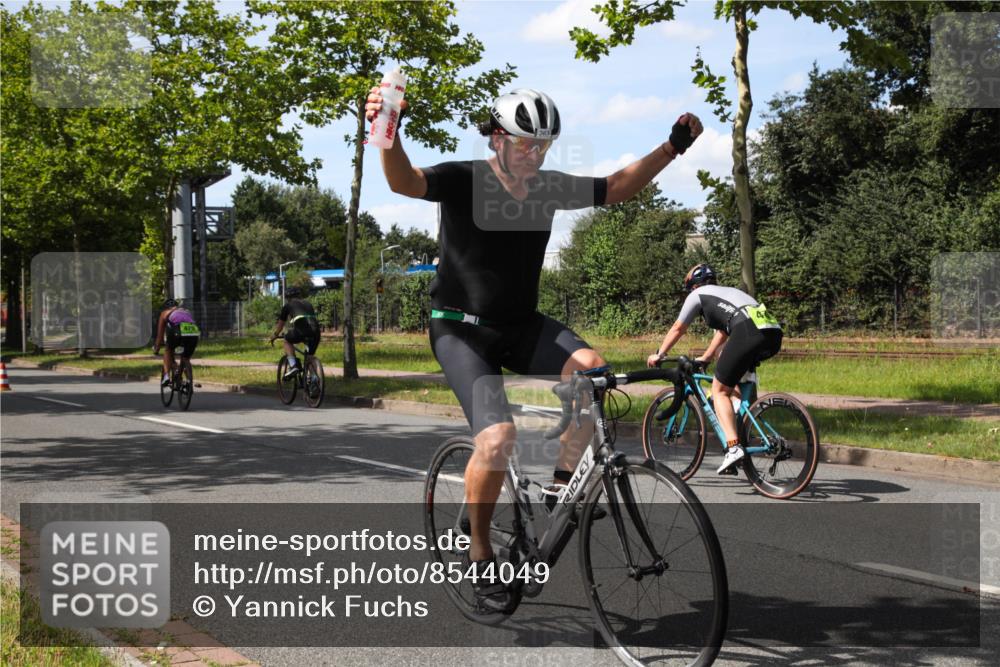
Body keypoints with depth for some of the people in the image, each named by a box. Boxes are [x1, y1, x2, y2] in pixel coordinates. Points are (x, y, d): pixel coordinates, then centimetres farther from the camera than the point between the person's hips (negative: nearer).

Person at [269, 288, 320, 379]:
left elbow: (280, 324, 33)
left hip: (301, 328, -4)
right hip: (315, 330, 4)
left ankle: (293, 366, 6)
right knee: (310, 355, 22)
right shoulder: (308, 304, 34)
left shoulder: (288, 305, 23)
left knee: (287, 341, 23)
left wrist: (274, 336, 49)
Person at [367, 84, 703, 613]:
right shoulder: (463, 180, -15)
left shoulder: (550, 188, 0)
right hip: (462, 329, -5)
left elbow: (618, 188, 10)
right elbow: (404, 181, -34)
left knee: (591, 369, -27)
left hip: (522, 325, 5)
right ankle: (479, 555, -2)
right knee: (498, 436, -26)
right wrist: (387, 132, -54)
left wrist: (672, 147, -1)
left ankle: (562, 489, -9)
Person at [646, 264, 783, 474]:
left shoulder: (697, 295, 19)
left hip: (748, 331, -7)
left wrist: (658, 355, 41)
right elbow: (722, 332, 48)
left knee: (720, 390, 4)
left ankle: (733, 447, -12)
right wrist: (704, 359, 57)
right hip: (774, 335, 7)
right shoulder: (729, 292, 39)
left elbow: (677, 329, 28)